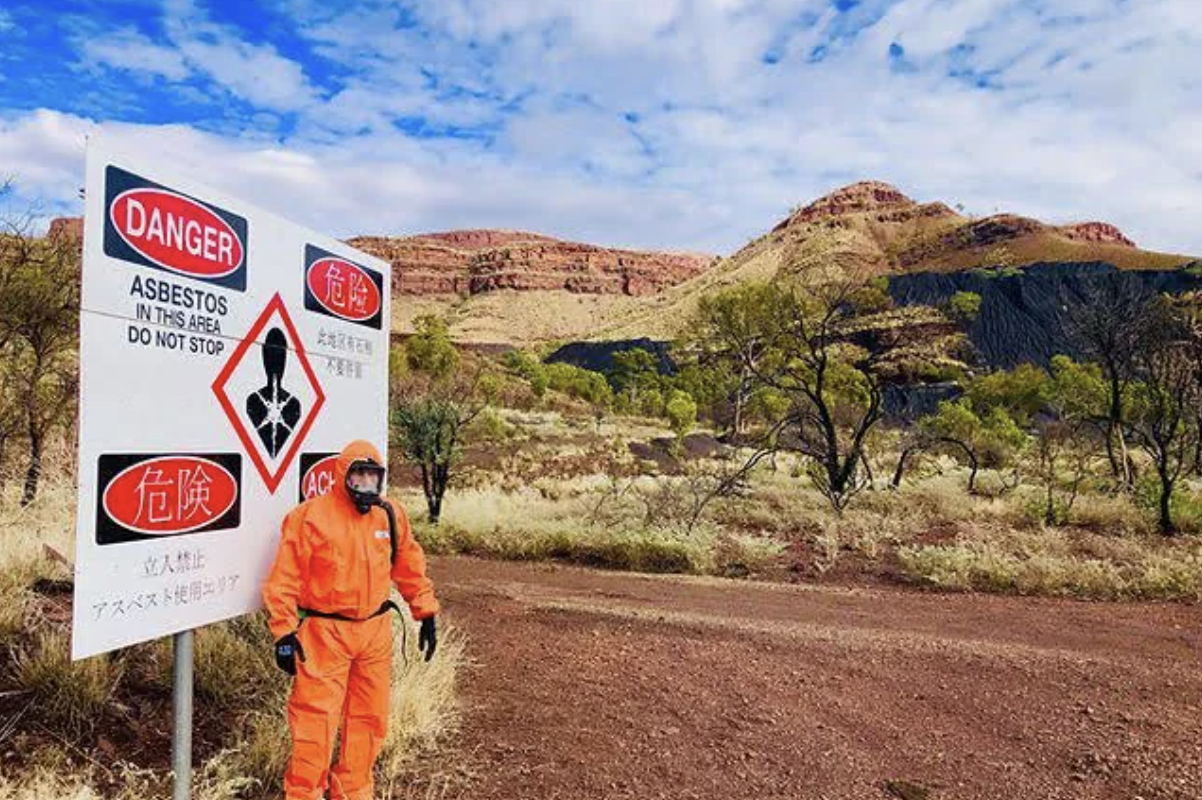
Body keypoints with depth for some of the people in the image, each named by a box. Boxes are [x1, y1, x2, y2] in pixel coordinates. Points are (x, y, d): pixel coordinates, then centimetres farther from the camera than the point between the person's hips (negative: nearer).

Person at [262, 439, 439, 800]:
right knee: (316, 719, -1)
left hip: (376, 632, 5)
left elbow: (411, 568, 12)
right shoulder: (310, 517, -12)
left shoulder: (391, 516, 3)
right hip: (325, 634, -5)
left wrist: (427, 614, 11)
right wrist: (284, 632, -12)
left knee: (369, 718, 14)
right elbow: (284, 579, -10)